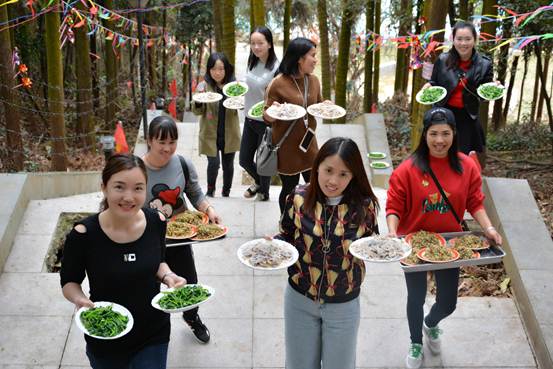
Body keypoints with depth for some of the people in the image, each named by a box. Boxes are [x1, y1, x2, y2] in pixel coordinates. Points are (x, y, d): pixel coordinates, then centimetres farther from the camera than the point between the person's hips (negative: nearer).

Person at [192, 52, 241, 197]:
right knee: (214, 163, -9)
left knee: (228, 164, 13)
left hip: (229, 133, 2)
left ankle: (226, 192, 32)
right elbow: (197, 112, -6)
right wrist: (198, 102, -28)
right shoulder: (204, 86, -7)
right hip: (210, 133, -2)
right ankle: (210, 190, 17)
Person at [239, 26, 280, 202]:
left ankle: (264, 192, 37)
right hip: (250, 119, 7)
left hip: (266, 122, -7)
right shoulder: (252, 63, 3)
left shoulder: (276, 67, -19)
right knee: (244, 160, 17)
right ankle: (259, 182, 46)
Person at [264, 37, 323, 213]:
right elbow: (267, 118, -10)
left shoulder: (313, 80, 3)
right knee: (289, 188, 7)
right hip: (286, 145, -5)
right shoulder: (278, 83, -15)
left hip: (308, 143, 5)